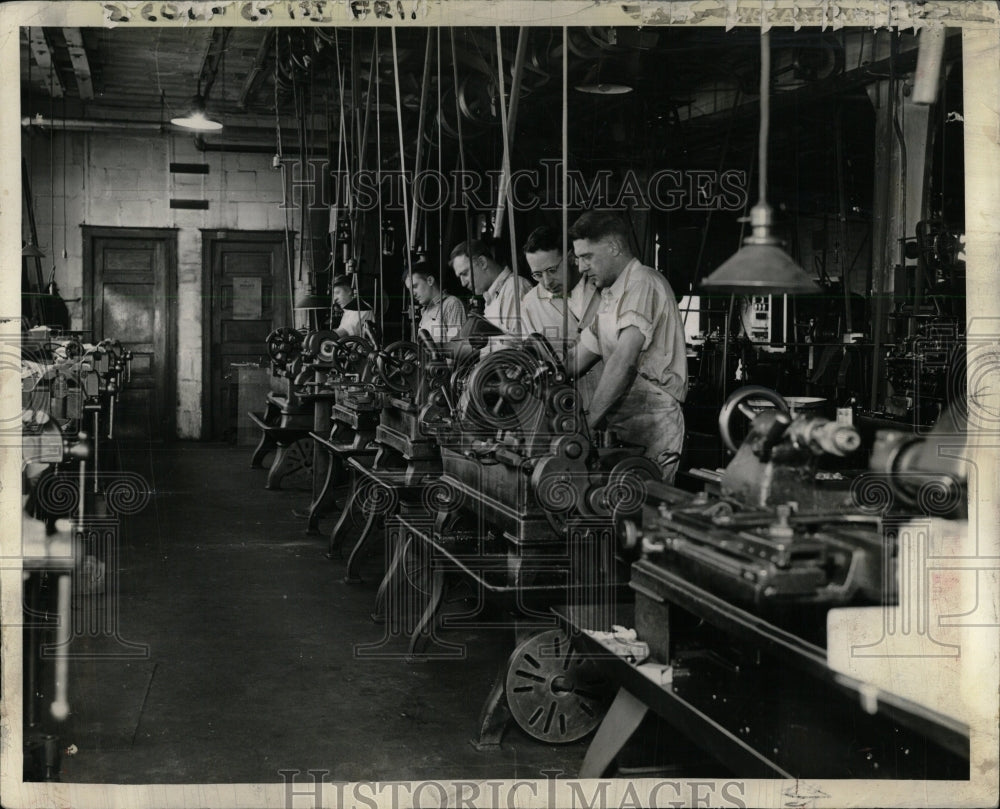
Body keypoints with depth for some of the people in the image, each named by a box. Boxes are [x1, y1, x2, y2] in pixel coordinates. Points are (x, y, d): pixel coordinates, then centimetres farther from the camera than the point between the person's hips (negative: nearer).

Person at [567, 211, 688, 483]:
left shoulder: (644, 284, -10)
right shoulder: (610, 296, 22)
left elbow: (624, 360, -20)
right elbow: (577, 361, 23)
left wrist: (591, 420, -21)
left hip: (651, 425, -9)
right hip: (620, 425, 9)